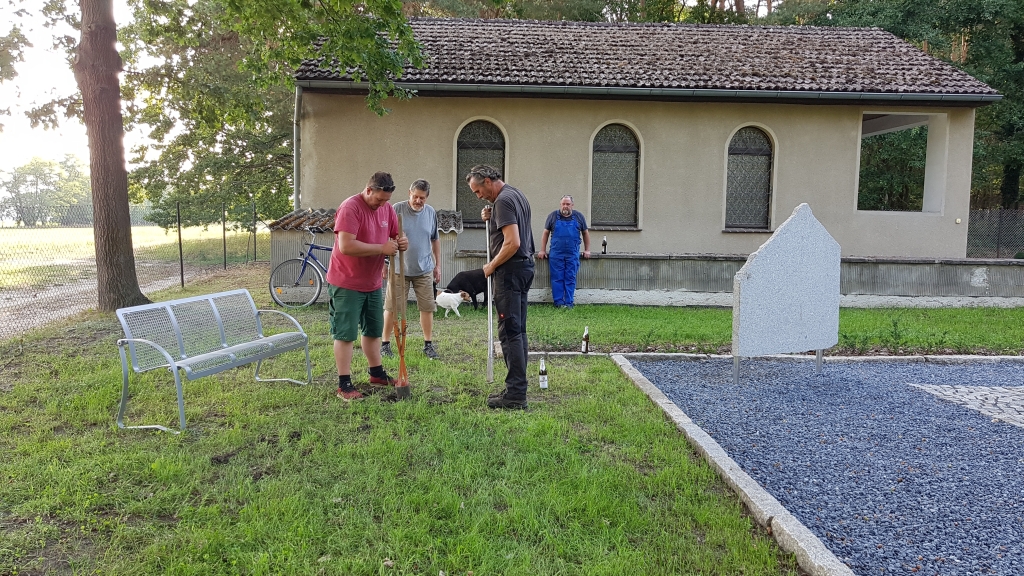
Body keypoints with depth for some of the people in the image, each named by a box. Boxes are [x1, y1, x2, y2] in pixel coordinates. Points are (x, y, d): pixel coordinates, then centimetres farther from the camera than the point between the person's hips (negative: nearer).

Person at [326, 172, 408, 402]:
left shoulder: (387, 209, 3)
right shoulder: (350, 208, -20)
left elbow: (395, 235, 16)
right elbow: (346, 246, -30)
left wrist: (401, 242, -9)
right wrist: (382, 248, -26)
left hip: (372, 283, 8)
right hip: (346, 284, -8)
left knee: (373, 330, 19)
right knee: (345, 334, -3)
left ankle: (377, 374, 34)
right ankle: (344, 385, 3)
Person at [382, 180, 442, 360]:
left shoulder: (431, 212, 4)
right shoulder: (397, 209, -8)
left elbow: (435, 240, 15)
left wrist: (437, 265, 15)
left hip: (424, 270, 3)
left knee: (427, 308, 6)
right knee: (391, 308, 4)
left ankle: (428, 344, 18)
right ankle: (385, 344, 16)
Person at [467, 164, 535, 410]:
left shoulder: (503, 201, -15)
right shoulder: (516, 195, 17)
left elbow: (513, 243, -23)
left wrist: (492, 266, -11)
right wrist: (492, 218, 12)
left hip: (510, 270, -11)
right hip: (525, 266, 11)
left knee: (510, 332, -9)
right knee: (518, 330, 13)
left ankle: (515, 395, -7)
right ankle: (516, 388, 19)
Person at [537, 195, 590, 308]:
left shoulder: (579, 217, 6)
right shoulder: (553, 216, 4)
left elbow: (585, 233, 14)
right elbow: (546, 233, 8)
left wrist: (587, 250, 10)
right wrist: (542, 250, 4)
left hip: (572, 254, 0)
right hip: (556, 253, 0)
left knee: (570, 279, 2)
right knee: (557, 279, 0)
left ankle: (569, 303, 7)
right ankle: (558, 302, 6)